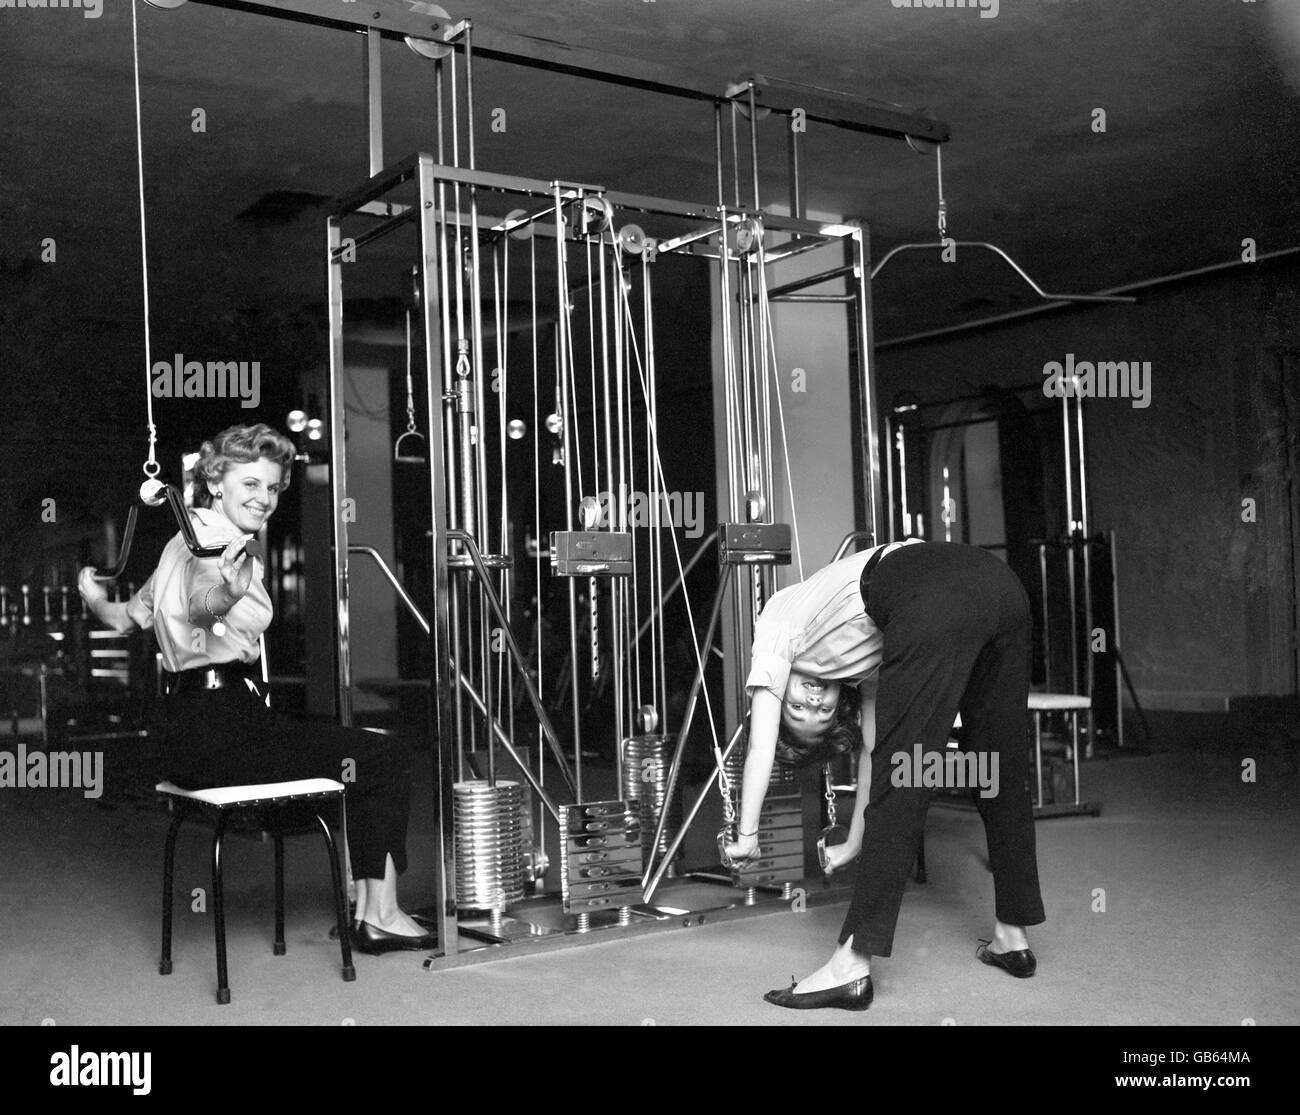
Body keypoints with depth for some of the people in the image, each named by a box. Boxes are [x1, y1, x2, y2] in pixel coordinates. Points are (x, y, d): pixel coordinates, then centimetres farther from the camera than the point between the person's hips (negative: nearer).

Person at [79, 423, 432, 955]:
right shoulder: (221, 545, -14)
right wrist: (226, 589, -60)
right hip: (222, 729, -10)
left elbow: (128, 616, 26)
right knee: (386, 758, -5)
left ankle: (368, 911, 19)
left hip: (189, 730, 10)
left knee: (372, 757, 20)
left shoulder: (185, 541, 16)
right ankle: (380, 916, 2)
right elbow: (202, 605, -38)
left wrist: (95, 597, 47)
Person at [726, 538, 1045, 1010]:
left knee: (900, 784, -3)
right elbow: (874, 747, 38)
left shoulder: (778, 624, 24)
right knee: (1003, 773, 18)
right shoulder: (860, 653, 39)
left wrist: (746, 836, 26)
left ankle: (852, 965, 2)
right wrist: (854, 844, 43)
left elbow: (761, 749, 19)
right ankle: (1011, 936, 30)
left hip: (934, 603, -7)